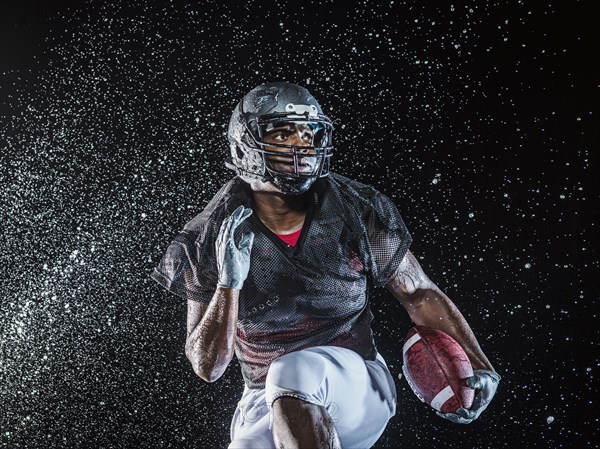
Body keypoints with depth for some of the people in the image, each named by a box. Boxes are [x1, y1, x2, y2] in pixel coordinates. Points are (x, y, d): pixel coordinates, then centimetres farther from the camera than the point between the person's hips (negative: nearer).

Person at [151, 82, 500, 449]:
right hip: (265, 404, 1)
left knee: (293, 372, -32)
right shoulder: (213, 241, -6)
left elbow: (420, 294, 5)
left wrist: (479, 367, -5)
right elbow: (207, 367, -7)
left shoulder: (358, 216, -6)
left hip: (357, 389, -1)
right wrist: (229, 282, -21)